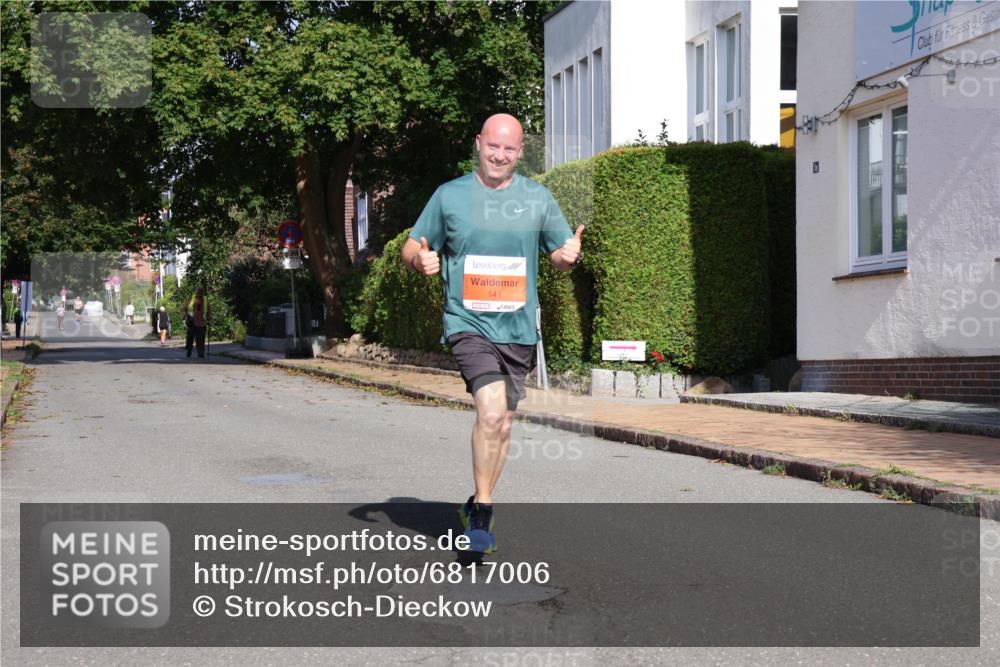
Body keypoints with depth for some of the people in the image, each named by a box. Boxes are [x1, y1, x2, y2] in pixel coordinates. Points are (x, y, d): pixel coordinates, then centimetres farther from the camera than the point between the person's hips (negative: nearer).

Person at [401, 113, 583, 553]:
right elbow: (412, 248, 10)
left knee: (501, 425, 12)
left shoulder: (538, 198, 9)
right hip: (468, 324, -3)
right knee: (491, 411, -23)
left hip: (518, 330, 4)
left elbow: (560, 256, 15)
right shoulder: (450, 195, 3)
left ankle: (478, 507, 32)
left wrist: (570, 254, -8)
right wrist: (420, 260, -13)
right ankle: (482, 512, -10)